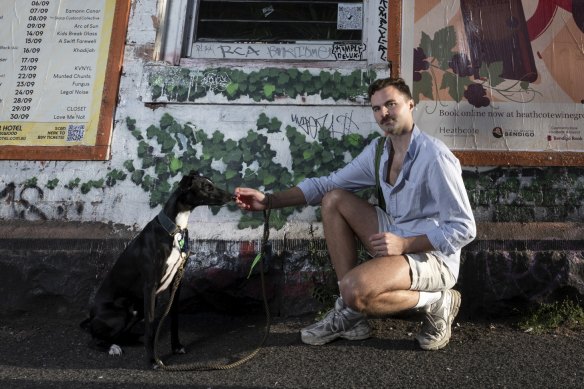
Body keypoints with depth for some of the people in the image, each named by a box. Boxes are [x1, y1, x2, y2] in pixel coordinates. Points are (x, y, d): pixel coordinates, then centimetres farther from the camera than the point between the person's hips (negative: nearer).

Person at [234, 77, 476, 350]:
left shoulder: (434, 156, -18)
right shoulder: (377, 151, 4)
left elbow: (464, 229, -18)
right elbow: (326, 184, 6)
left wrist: (404, 244, -26)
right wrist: (269, 200, -3)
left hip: (433, 256, -8)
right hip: (397, 241, 8)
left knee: (354, 289, -32)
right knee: (333, 199, -1)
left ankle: (435, 302, -2)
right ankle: (350, 312, -3)